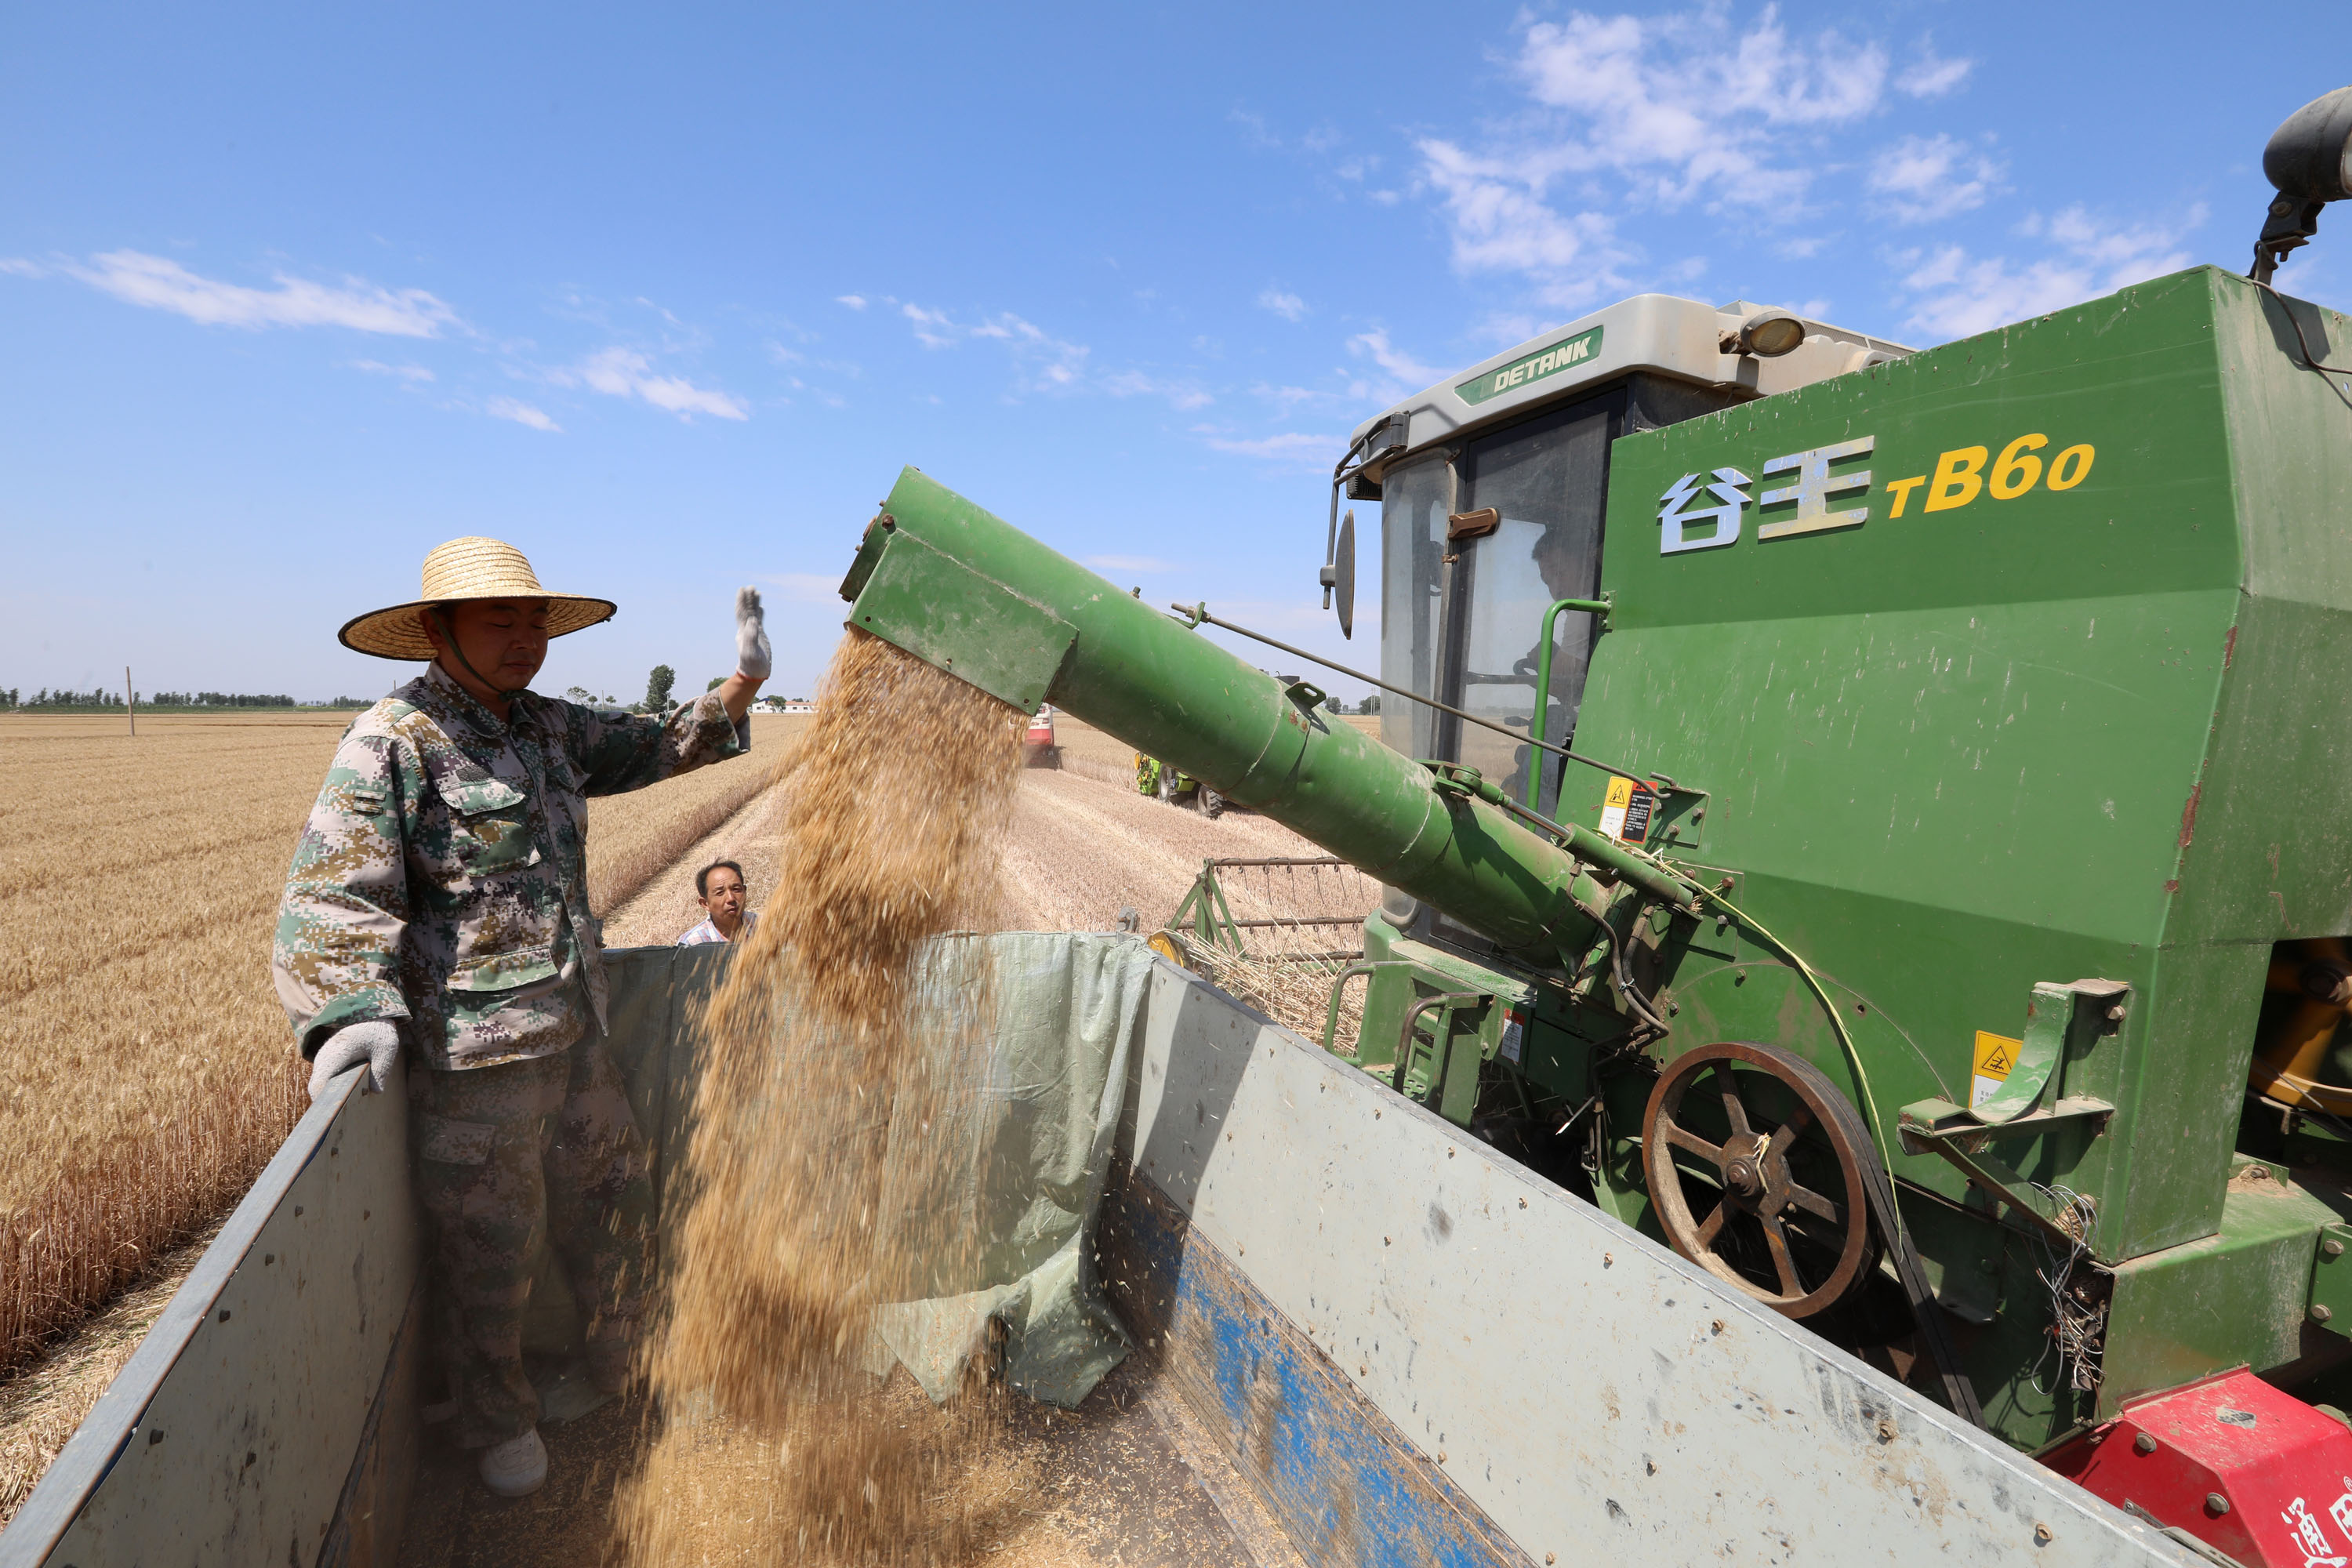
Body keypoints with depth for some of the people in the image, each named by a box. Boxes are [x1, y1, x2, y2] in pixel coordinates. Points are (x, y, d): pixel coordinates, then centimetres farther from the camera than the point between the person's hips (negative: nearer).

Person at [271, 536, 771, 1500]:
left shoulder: (550, 727, 8)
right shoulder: (392, 742, -13)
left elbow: (658, 747, 15)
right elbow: (331, 893, -17)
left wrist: (738, 687, -2)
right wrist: (353, 1011, -32)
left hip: (573, 1040, 7)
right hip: (471, 1063, -7)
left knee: (615, 1206, 21)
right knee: (486, 1258, 11)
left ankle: (624, 1379, 46)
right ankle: (499, 1426, 38)